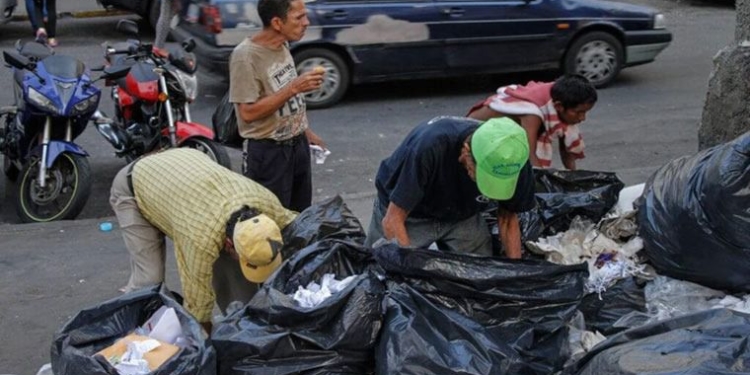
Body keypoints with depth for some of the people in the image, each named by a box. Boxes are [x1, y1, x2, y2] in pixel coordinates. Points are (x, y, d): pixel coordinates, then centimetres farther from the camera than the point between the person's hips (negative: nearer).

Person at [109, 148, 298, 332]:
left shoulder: (264, 200, -28)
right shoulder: (202, 238, -42)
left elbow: (290, 222, -3)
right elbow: (198, 294, -26)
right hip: (134, 187, -6)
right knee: (150, 278, -17)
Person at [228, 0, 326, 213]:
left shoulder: (282, 46, 4)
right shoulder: (246, 55, -21)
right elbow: (248, 112, -25)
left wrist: (305, 131, 17)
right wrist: (294, 88, -27)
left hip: (298, 144, 8)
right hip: (268, 152, -8)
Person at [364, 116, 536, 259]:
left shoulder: (514, 160, -27)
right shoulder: (429, 146, -40)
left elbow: (509, 219, -8)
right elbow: (392, 221, -32)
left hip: (463, 217, 3)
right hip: (410, 214, -3)